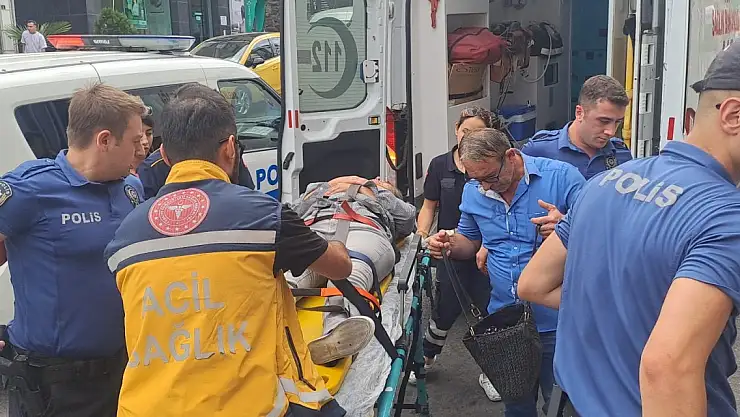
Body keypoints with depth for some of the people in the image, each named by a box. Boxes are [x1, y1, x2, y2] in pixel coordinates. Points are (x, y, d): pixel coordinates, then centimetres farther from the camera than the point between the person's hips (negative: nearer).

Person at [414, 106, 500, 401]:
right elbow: (429, 205, 7)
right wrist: (422, 234, -9)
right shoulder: (440, 165, -1)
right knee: (445, 311, 11)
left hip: (484, 253, -1)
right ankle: (426, 358, 38)